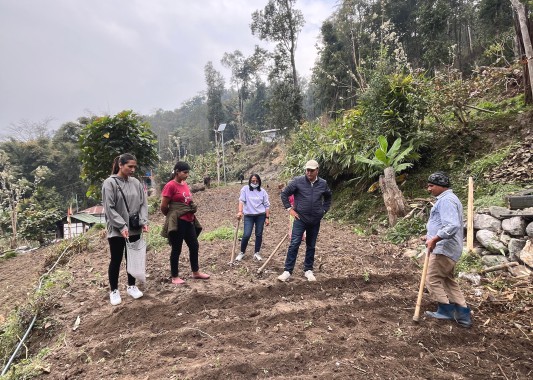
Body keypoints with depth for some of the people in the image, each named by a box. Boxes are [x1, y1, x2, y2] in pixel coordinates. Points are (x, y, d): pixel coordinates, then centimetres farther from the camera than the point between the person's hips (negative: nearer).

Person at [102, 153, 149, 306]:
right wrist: (122, 226, -19)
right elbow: (109, 208, -13)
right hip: (117, 231, -4)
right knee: (116, 260, 8)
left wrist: (144, 221, -10)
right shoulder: (110, 183, -10)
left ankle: (131, 286, 32)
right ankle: (114, 290, 24)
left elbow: (143, 203, 5)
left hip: (135, 230, 4)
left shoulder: (136, 183, 3)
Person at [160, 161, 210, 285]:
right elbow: (163, 207, -10)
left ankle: (196, 272, 29)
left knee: (194, 246, 14)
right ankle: (174, 277, 16)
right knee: (176, 249, 3)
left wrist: (193, 207, 7)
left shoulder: (185, 184, 10)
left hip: (188, 221, 8)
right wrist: (173, 216, 5)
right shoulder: (170, 186, -14)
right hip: (177, 222, -8)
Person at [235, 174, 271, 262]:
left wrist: (267, 217, 1)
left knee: (259, 235, 7)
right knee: (246, 235, -8)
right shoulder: (245, 189, 0)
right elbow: (241, 200, -9)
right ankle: (242, 252, 12)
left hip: (260, 216, 2)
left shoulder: (262, 191, 3)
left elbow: (267, 205, 5)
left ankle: (257, 253, 22)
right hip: (248, 216, -2)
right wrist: (240, 212, -23)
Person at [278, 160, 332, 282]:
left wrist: (324, 210, 11)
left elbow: (328, 197, 20)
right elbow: (284, 193, -1)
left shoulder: (323, 184, 1)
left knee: (311, 246, 11)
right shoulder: (298, 181, -8)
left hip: (315, 221, 3)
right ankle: (287, 271, 0)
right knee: (294, 244, -7)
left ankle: (308, 270, 24)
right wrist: (289, 209, -5)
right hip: (300, 219, -3)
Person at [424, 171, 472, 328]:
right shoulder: (446, 199, 17)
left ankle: (446, 310, 10)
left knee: (432, 279, 0)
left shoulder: (446, 200, -18)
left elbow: (452, 226, -30)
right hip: (447, 248, 11)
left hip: (444, 249, -11)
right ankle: (463, 314, 18)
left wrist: (434, 239, -25)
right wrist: (432, 236, 18)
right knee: (448, 280, 15)